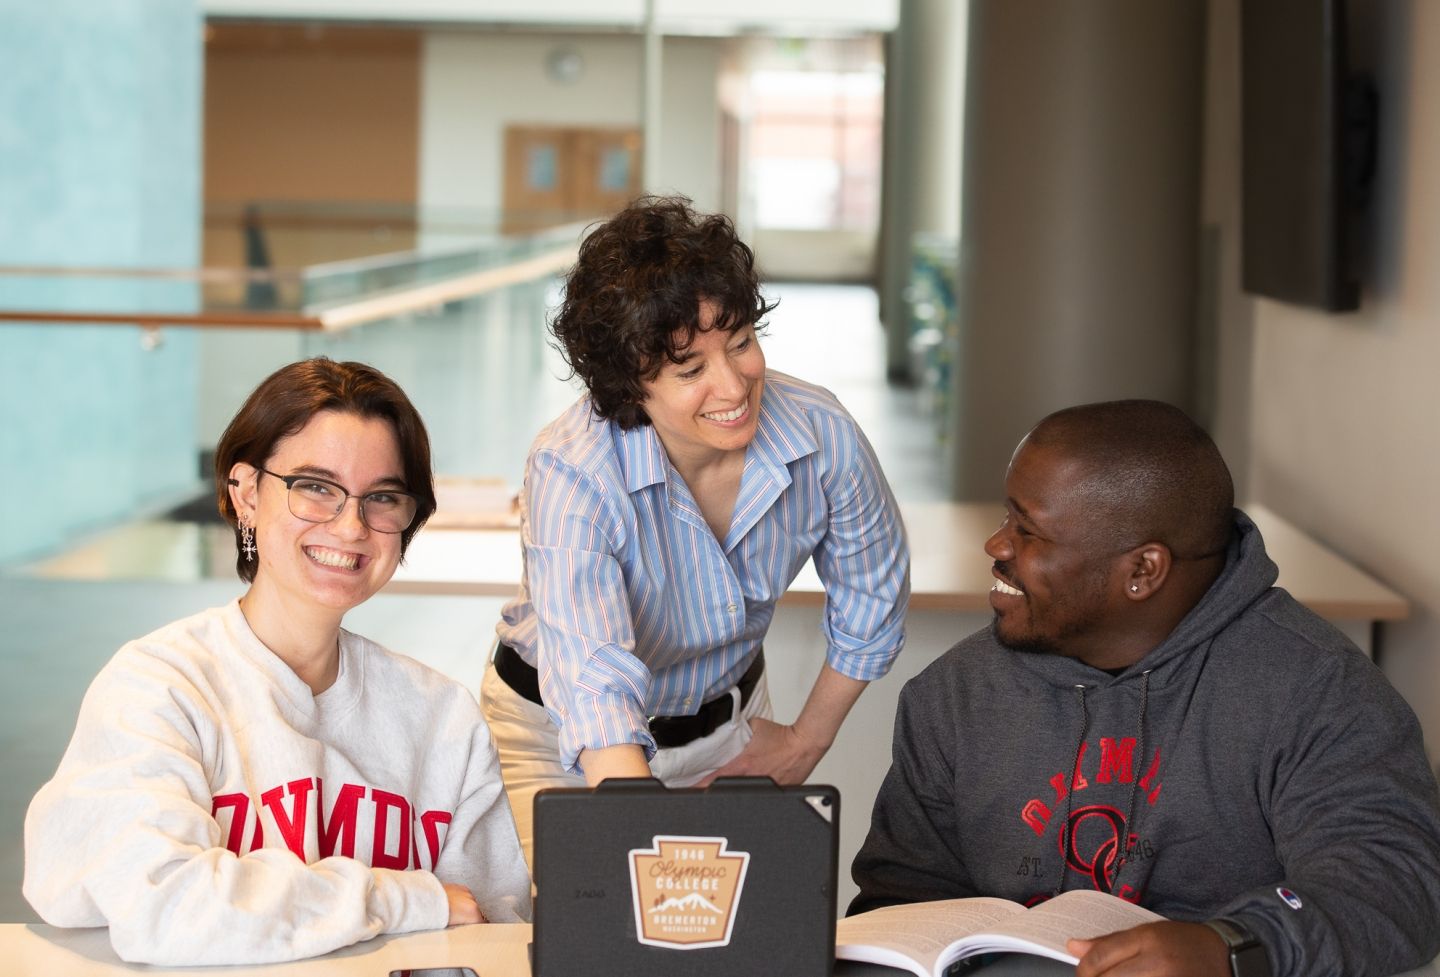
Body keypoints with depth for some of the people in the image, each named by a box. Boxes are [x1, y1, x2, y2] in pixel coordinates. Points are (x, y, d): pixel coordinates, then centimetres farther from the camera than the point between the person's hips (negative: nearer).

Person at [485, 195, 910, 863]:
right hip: (565, 741, -3)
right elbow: (595, 690, -47)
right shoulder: (571, 475, -33)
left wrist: (806, 741, 5)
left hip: (728, 723, 3)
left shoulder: (821, 434, -20)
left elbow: (872, 596, 1)